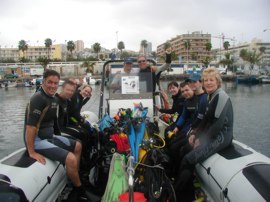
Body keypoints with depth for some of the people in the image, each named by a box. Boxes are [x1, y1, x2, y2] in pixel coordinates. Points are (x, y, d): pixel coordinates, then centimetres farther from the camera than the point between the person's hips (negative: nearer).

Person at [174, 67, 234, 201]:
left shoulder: (221, 96, -16)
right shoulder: (211, 96, 13)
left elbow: (218, 123, -22)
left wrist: (202, 139, -15)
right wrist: (195, 134, 5)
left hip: (221, 136, -10)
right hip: (212, 134, 10)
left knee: (188, 159, -20)